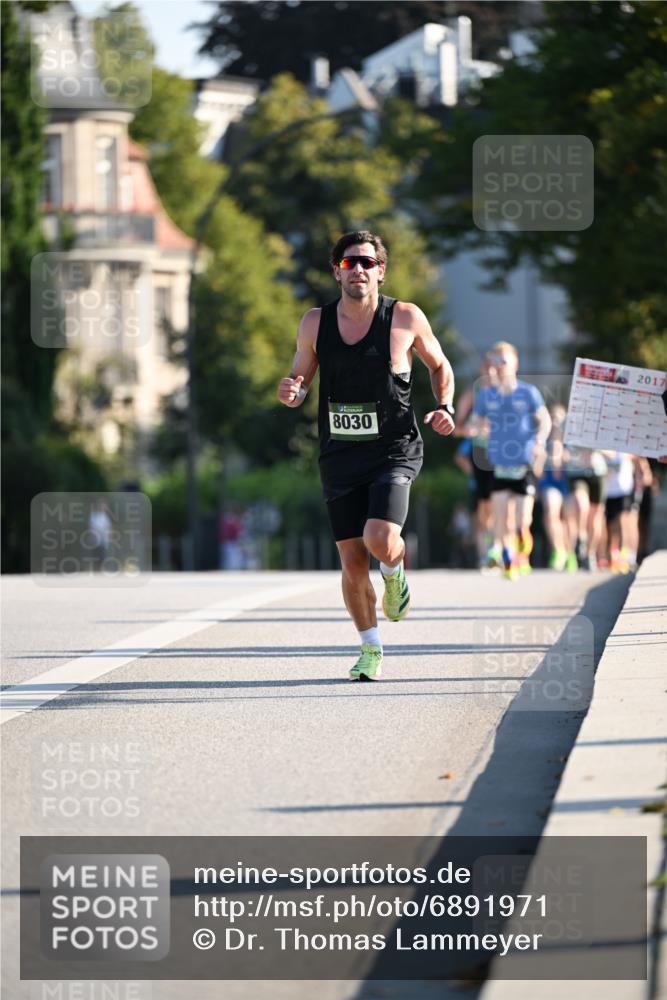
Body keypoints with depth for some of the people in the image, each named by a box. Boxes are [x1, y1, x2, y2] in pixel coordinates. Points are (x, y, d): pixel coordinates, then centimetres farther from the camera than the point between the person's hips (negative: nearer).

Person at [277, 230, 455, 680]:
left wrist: (445, 408, -4)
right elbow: (300, 380, 13)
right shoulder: (315, 323, 2)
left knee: (380, 541, -24)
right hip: (340, 455, 3)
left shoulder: (406, 318, -4)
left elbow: (440, 365, 13)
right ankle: (371, 649, 22)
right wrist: (292, 393, -11)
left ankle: (395, 574, 13)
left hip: (394, 451, -3)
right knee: (353, 565, 2)